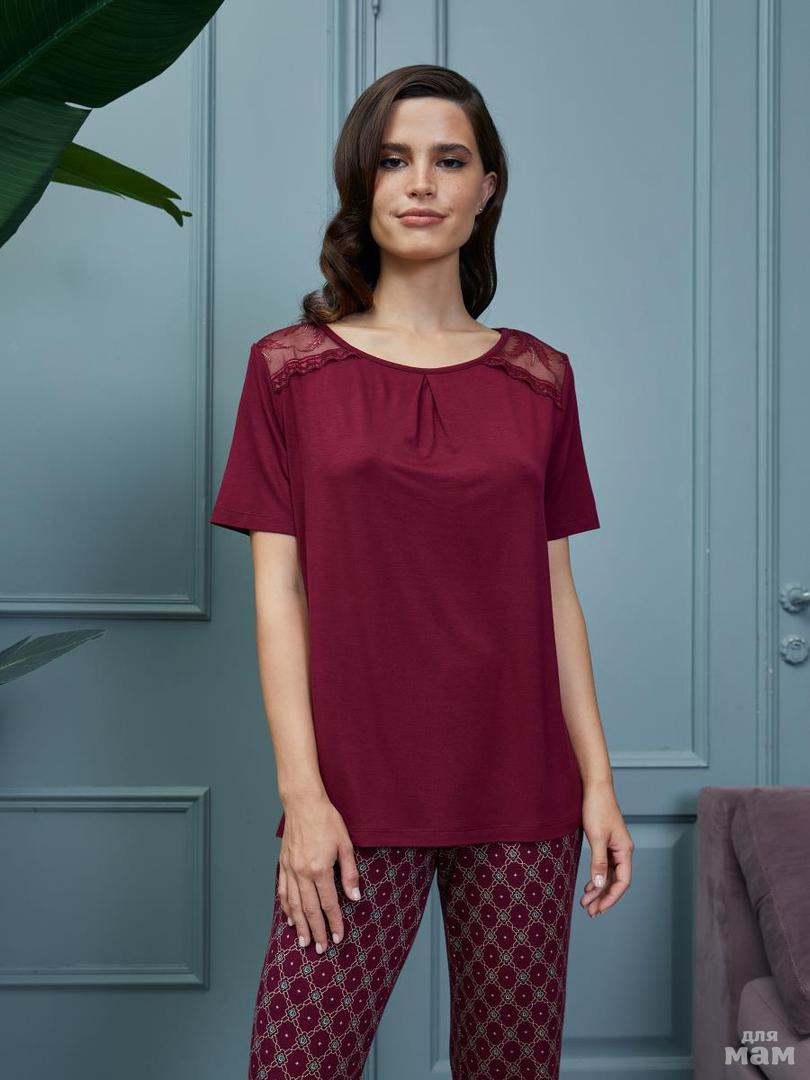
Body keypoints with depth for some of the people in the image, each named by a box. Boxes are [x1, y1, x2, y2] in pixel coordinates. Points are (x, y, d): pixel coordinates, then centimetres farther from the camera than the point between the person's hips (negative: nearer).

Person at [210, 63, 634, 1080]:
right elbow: (277, 591, -2)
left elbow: (555, 589, 8)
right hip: (357, 796, -2)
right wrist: (302, 792, -9)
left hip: (521, 801, 2)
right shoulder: (290, 367, 2)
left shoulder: (539, 378, 7)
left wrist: (598, 779, 4)